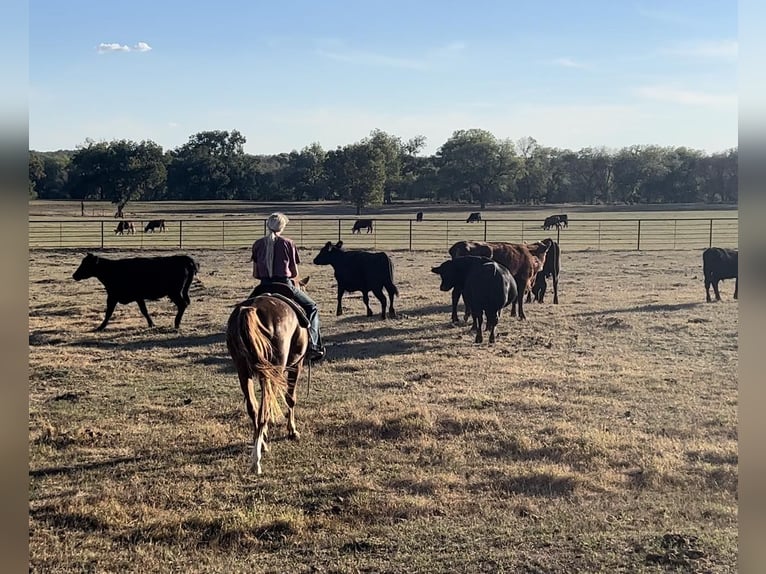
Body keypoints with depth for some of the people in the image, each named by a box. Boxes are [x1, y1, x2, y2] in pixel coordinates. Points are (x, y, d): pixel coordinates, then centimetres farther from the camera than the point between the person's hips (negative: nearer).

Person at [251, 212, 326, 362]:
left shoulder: (258, 244, 6)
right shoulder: (288, 243, -2)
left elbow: (255, 274, 7)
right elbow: (294, 272, 2)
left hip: (265, 286, 3)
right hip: (285, 285, -3)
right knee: (312, 308, 12)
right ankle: (313, 345, -2)